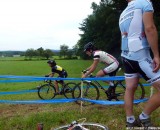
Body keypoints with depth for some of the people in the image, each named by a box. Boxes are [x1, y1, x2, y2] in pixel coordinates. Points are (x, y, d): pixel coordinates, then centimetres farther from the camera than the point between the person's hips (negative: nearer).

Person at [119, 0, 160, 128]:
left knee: (130, 89, 13)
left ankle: (130, 122, 20)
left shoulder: (123, 13, 18)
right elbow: (149, 28, -18)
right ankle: (144, 117, 8)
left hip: (126, 55, 9)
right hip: (140, 55, -9)